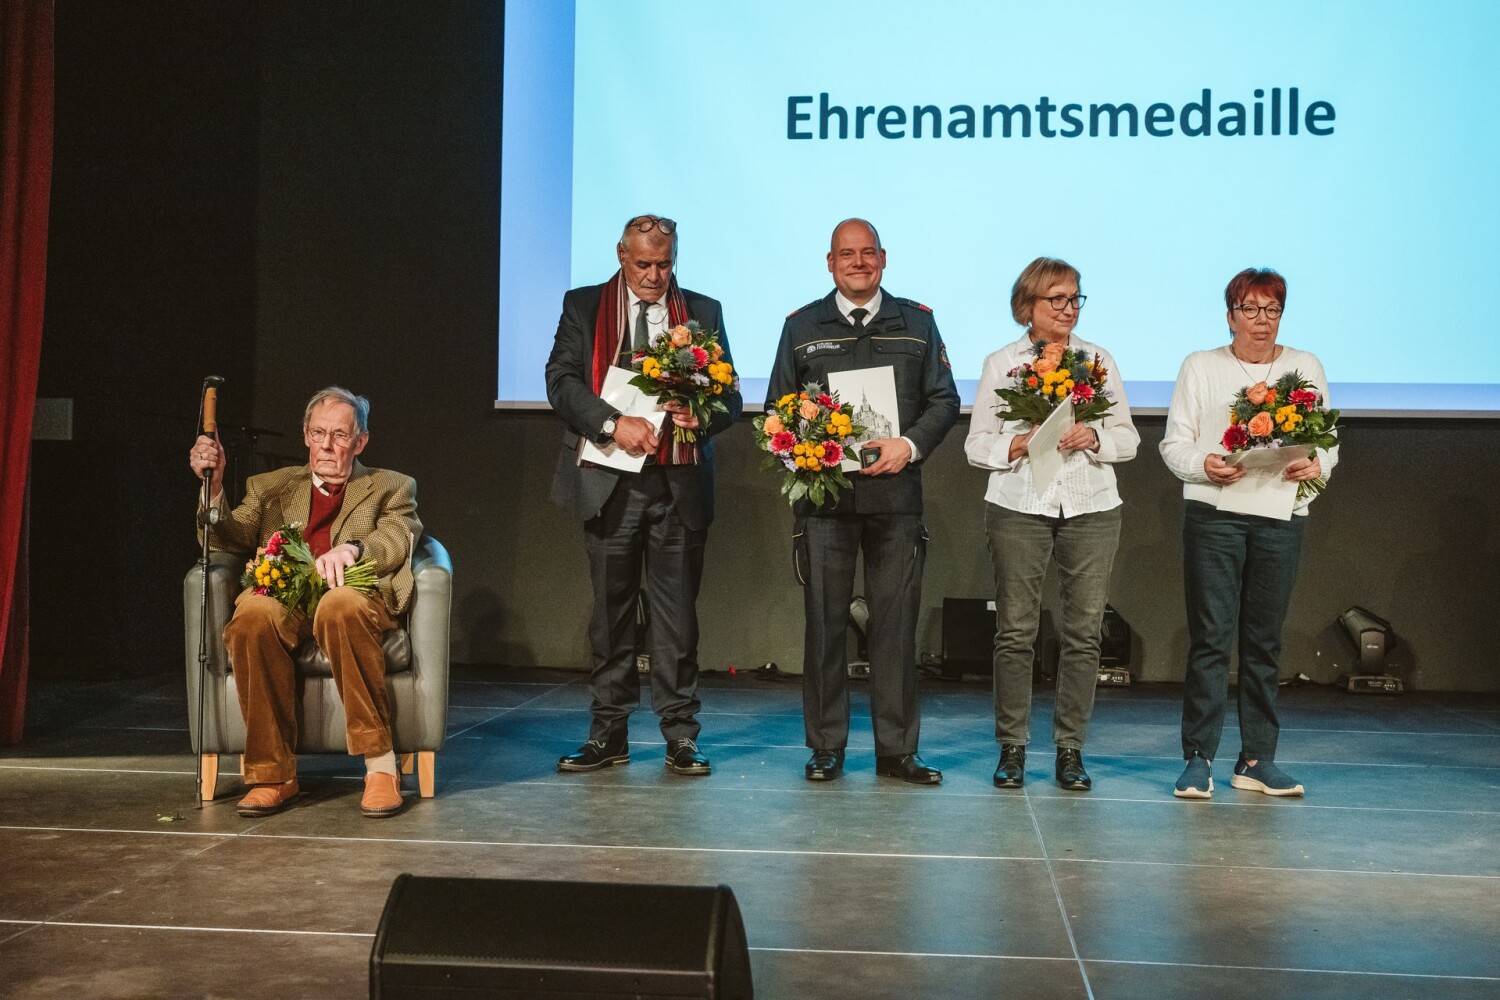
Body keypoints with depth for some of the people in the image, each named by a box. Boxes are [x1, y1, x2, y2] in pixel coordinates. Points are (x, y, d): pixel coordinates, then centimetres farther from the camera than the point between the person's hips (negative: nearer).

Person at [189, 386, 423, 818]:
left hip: (353, 600, -2)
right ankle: (275, 774, -26)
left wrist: (353, 548, -20)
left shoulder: (392, 488, 21)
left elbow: (397, 543, 1)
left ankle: (380, 765, -32)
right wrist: (214, 484, -3)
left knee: (341, 604, -39)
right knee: (254, 613, -35)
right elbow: (230, 539, 15)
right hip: (283, 600, 2)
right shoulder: (271, 487, 28)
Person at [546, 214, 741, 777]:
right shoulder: (583, 307, 8)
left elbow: (729, 396, 9)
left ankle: (680, 734, 10)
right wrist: (614, 424, -17)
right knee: (611, 609, 7)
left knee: (677, 611, 2)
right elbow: (561, 380, -3)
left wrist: (703, 418, -14)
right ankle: (609, 733, 16)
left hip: (679, 483, 0)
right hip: (609, 481, 0)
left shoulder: (703, 312, 10)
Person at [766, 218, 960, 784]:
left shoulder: (917, 323, 12)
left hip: (896, 493, 0)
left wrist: (910, 445, -7)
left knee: (896, 620, 1)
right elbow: (777, 407, 12)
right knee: (824, 621, 1)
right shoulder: (801, 327, 11)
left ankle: (896, 749, 10)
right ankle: (826, 747, 11)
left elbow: (944, 399, 10)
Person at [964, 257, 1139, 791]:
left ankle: (1070, 748, 10)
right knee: (1015, 629, -2)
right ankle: (1011, 747, 8)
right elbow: (976, 443, 5)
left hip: (1091, 508, 2)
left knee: (1084, 630, 0)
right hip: (1019, 507, -2)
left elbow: (1128, 438, 11)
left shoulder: (1100, 359, 13)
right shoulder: (1001, 363, 7)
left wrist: (1093, 437, -8)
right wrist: (1020, 443, -12)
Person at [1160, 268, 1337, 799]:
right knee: (1211, 635, -6)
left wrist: (1316, 464, -11)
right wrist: (1204, 465, -17)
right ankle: (1198, 758, 0)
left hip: (1282, 517, 2)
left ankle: (1257, 759, 14)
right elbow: (1174, 441, 3)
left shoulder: (1306, 367, 14)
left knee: (1264, 638, 6)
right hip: (1214, 515, -2)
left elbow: (1328, 438, 12)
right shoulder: (1201, 366, 9)